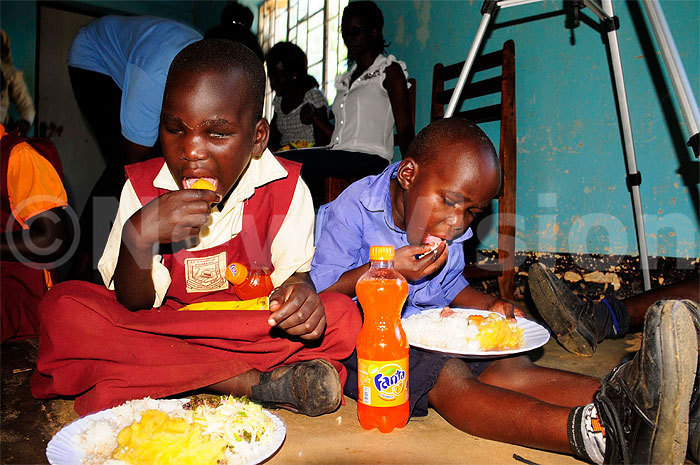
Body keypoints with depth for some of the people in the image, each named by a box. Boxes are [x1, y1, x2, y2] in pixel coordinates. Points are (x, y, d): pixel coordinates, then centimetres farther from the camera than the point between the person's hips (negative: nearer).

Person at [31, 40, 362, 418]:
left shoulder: (285, 188, -10)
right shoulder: (142, 186, -6)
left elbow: (294, 270, -6)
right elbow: (132, 306, -6)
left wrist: (299, 290, -32)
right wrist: (138, 236, -26)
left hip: (254, 331, -2)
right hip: (158, 326, 3)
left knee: (341, 315, -25)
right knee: (61, 306, -23)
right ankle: (260, 382, -27)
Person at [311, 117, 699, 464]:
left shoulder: (451, 235, 9)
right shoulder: (354, 209, -12)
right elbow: (318, 290, -12)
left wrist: (488, 305, 2)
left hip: (430, 332, 7)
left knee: (509, 366, -22)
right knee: (448, 376, -34)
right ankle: (591, 433, -55)